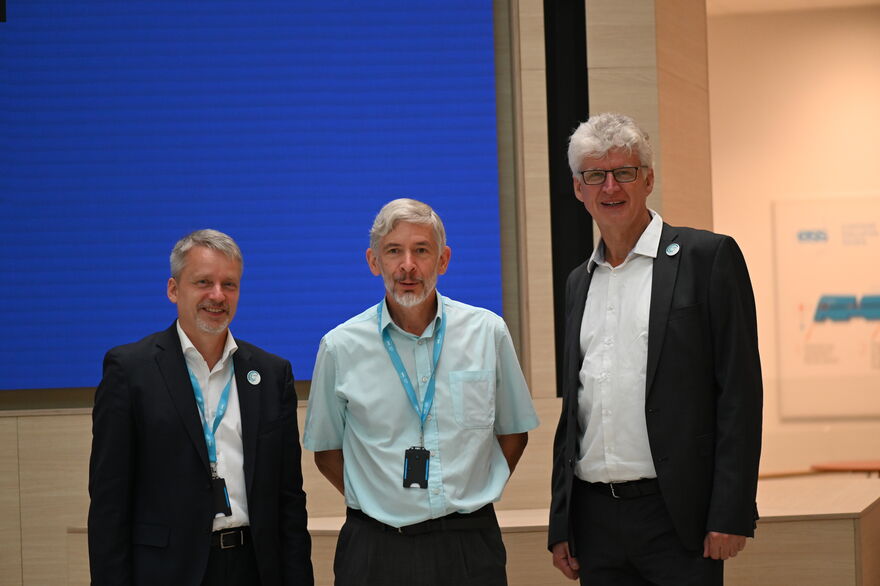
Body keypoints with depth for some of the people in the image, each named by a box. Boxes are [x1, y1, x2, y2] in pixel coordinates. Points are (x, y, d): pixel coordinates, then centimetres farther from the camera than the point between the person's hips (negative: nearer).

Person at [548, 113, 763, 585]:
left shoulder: (708, 258, -2)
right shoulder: (579, 282, 16)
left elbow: (740, 391, -7)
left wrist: (731, 515, -13)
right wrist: (560, 525, 14)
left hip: (675, 516, -5)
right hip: (595, 519, 5)